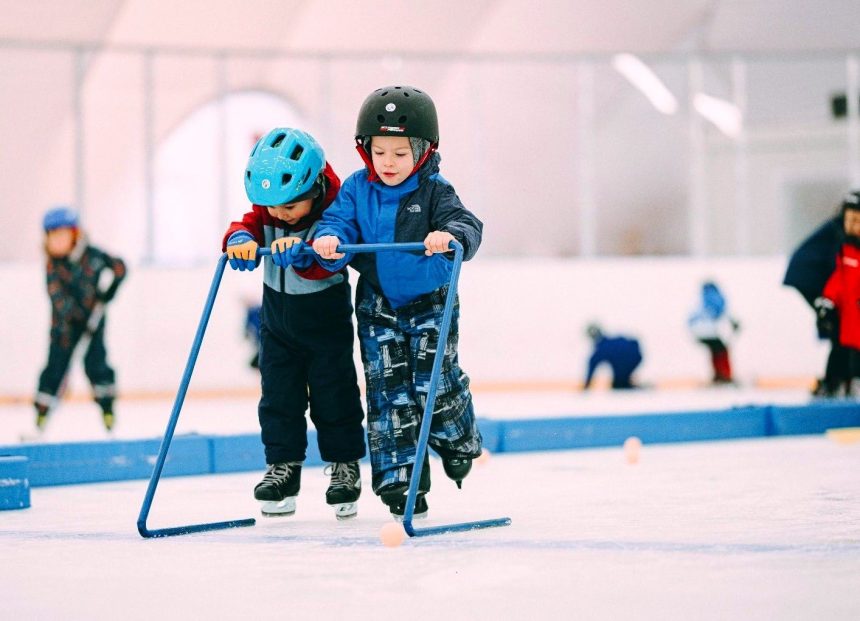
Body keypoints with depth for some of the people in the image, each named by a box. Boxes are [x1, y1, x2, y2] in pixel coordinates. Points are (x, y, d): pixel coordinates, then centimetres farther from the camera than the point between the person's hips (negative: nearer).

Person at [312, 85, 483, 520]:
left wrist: (450, 236, -47)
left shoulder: (434, 192, -12)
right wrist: (329, 239, -33)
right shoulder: (357, 190, -3)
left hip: (430, 304, -2)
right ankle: (399, 477, 6)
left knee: (435, 382, -4)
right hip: (378, 307, 2)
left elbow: (465, 225, -23)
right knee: (388, 390, 0)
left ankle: (458, 440, 28)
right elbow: (339, 220, -9)